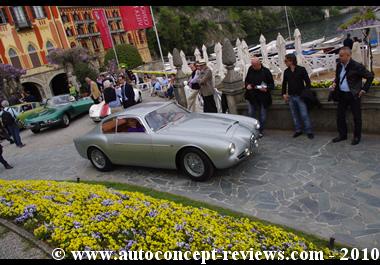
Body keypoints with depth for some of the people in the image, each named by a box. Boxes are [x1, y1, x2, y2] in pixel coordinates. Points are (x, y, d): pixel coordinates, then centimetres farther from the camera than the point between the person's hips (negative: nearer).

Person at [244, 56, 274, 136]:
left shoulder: (266, 71, -11)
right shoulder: (250, 69, 1)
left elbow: (272, 85, -5)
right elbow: (247, 80, 16)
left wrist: (266, 88, -25)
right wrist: (247, 85, -6)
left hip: (263, 97, -3)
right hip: (252, 97, 3)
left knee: (262, 115, 8)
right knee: (251, 113, 8)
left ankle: (260, 131, 22)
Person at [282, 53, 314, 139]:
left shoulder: (301, 69, -5)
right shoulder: (286, 71, 7)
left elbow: (308, 82, -2)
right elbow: (284, 83, 17)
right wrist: (284, 94, 7)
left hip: (300, 96, -4)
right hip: (290, 97, 5)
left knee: (304, 115, -5)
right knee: (295, 115, 10)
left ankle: (309, 131, 4)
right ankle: (298, 130, 21)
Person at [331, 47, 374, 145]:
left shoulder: (357, 66, -14)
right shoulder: (339, 65, 4)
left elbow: (370, 76, -6)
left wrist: (364, 89, -7)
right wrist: (335, 83, 3)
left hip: (353, 95, -6)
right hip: (342, 95, 6)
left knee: (357, 117, 4)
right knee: (340, 115, 9)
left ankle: (357, 137, 17)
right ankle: (342, 135, 23)